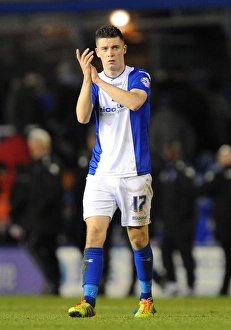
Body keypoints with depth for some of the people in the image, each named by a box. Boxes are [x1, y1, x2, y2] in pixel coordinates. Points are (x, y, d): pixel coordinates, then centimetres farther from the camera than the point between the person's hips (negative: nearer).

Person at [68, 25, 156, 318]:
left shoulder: (138, 77, -3)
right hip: (100, 173, 3)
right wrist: (87, 78, -20)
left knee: (138, 237, 5)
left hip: (134, 173, -3)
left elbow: (134, 101, -25)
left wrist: (98, 80, -25)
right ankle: (88, 301, -12)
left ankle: (147, 299, 19)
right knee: (94, 232, -9)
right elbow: (82, 117, -10)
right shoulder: (93, 82, 7)